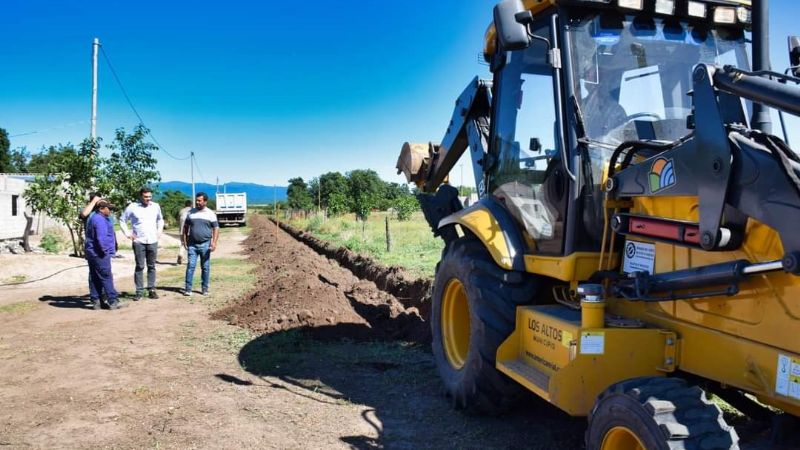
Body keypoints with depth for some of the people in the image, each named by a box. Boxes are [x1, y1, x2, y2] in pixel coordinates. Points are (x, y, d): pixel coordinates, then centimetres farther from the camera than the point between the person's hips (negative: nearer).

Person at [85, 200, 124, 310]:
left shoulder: (93, 218, 18)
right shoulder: (100, 220, -17)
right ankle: (113, 302, -6)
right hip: (100, 254, -10)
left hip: (91, 253, 10)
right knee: (106, 278, -7)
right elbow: (101, 238, -25)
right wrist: (105, 251, -16)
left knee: (95, 278, 11)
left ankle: (95, 301, 14)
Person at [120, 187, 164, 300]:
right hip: (139, 242, -3)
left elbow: (160, 219, 23)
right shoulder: (132, 207, -3)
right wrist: (127, 233, 0)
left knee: (151, 266, 7)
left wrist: (159, 230, 11)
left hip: (153, 241, 3)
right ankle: (139, 291, 4)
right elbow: (122, 220, 7)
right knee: (139, 267, -1)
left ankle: (151, 290, 13)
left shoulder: (156, 206, 5)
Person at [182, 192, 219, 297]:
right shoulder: (190, 213, 8)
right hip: (192, 244, 1)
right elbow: (185, 227, 15)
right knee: (190, 266, -5)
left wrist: (214, 242, -13)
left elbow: (216, 229, -1)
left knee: (205, 267, 5)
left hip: (205, 244, -1)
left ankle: (205, 289, 14)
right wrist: (184, 240, 6)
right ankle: (188, 289, -3)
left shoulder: (211, 214, 1)